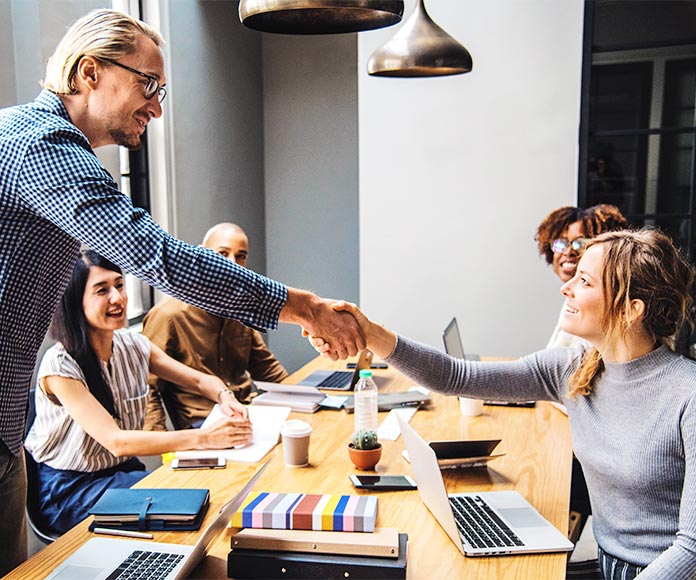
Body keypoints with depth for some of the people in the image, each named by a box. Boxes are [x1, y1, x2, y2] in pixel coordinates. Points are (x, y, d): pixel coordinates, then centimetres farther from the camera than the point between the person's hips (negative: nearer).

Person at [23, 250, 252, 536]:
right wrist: (204, 437, -37)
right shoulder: (60, 365, -21)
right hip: (67, 490, -6)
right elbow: (116, 441, -29)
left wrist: (224, 397, -19)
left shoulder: (134, 346, -1)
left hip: (125, 469, 6)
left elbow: (199, 380, 6)